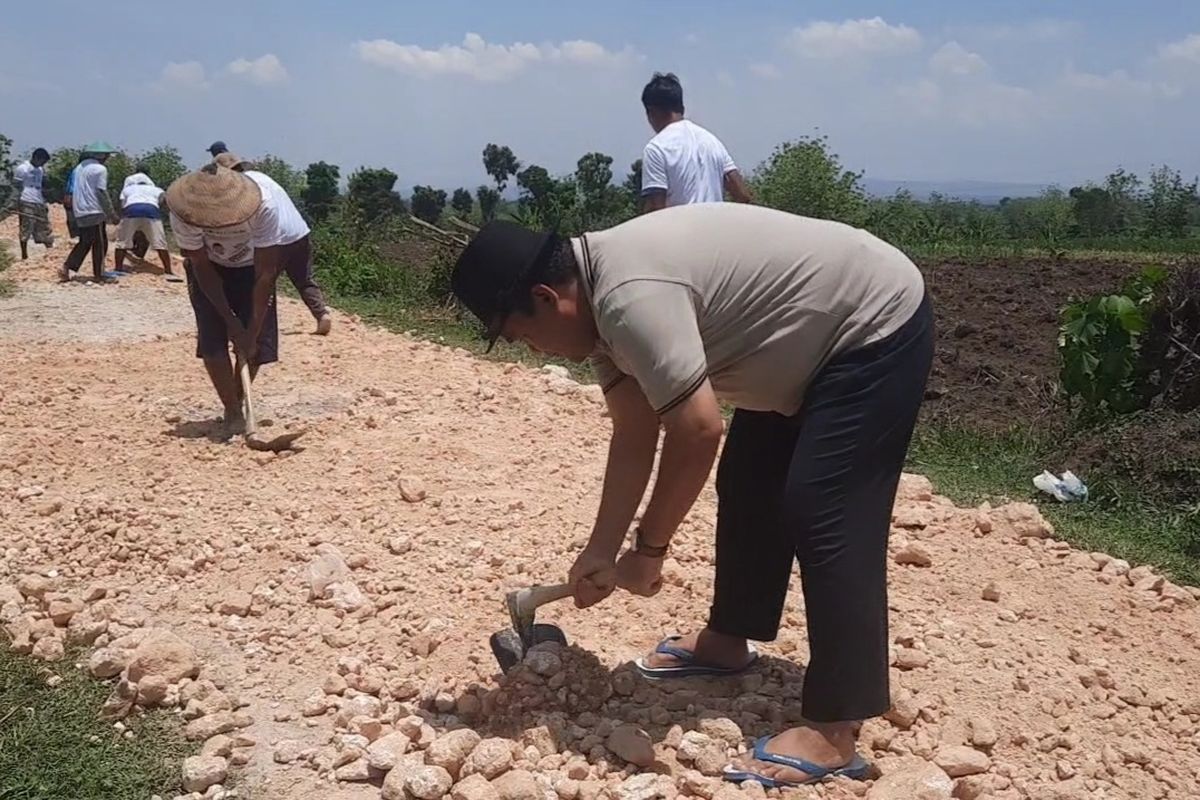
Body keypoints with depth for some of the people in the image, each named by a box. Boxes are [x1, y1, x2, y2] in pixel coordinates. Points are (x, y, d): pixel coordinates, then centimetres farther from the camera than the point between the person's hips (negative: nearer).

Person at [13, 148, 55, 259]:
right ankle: (24, 256, 0)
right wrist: (18, 205, -13)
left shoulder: (40, 170, 17)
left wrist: (44, 202, 16)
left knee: (45, 229, 5)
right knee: (25, 230, -4)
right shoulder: (22, 168, -5)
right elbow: (17, 187, -7)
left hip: (39, 204, 7)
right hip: (26, 204, -7)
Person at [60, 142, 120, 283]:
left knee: (84, 242, 16)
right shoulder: (100, 169, -10)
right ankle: (99, 275, 3)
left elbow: (73, 192, 18)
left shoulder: (79, 167, 15)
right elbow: (102, 193, -14)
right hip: (94, 212, -8)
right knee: (100, 244, 0)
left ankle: (66, 268, 6)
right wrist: (112, 215, -10)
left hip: (79, 213, 8)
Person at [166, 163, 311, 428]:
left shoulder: (264, 204, -39)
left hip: (252, 265, 0)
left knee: (258, 342, -7)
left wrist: (251, 334, -32)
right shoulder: (184, 213, -34)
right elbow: (202, 267, -21)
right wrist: (231, 321, -23)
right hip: (209, 268, 0)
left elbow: (265, 275, -33)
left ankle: (236, 405, 15)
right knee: (213, 339, -15)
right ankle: (233, 414, -3)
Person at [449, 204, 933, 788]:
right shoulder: (601, 294, 1)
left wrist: (648, 548, -19)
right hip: (817, 340, 11)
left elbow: (697, 432, -31)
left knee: (825, 517, -14)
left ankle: (832, 733, -8)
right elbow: (634, 437, 5)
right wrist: (602, 550, 5)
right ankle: (727, 641, 33)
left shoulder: (630, 296, -30)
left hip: (876, 326, -10)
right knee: (748, 490, 17)